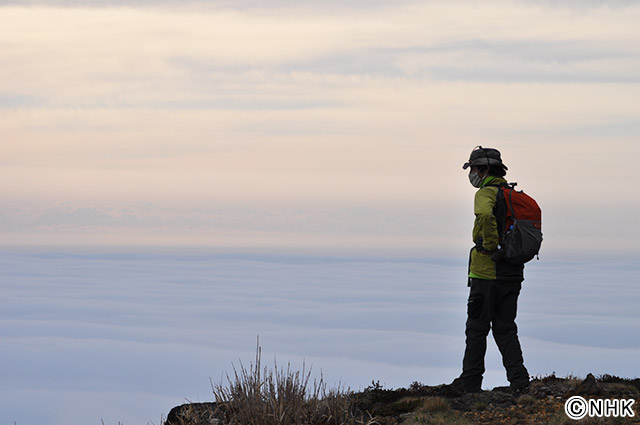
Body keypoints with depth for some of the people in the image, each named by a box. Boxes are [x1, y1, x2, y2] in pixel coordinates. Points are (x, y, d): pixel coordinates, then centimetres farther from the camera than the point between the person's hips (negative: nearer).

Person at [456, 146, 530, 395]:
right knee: (505, 329, 10)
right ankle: (519, 380, -1)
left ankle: (470, 383, 7)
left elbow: (485, 216, -33)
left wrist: (492, 248, -22)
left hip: (487, 272, -7)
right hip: (512, 274, 7)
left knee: (477, 328, 2)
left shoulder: (486, 193, -10)